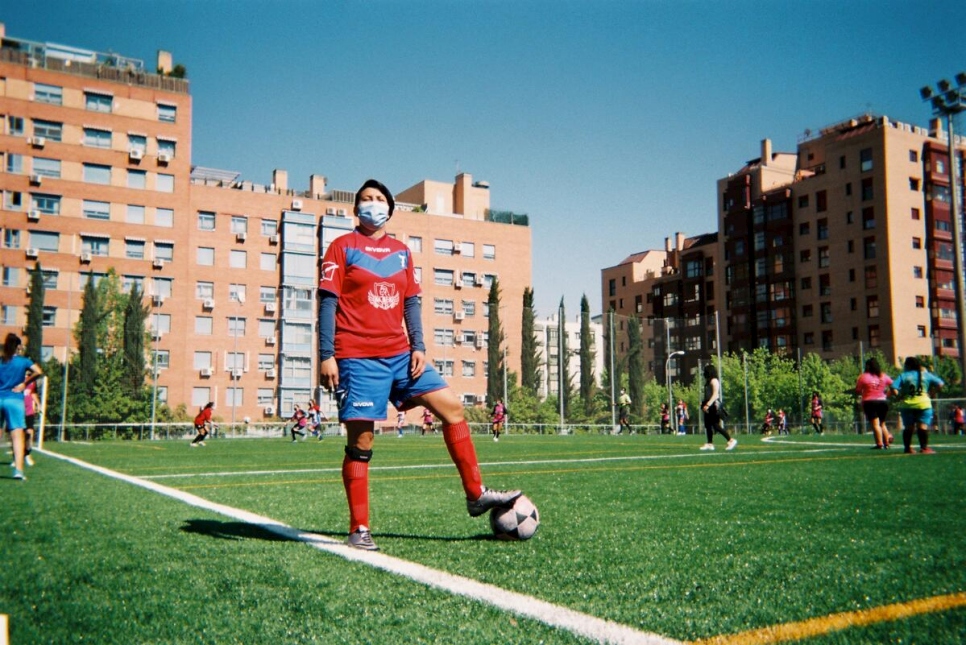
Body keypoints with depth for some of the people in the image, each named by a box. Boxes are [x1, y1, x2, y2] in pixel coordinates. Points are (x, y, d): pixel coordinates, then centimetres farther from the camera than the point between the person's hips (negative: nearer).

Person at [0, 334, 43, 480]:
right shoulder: (23, 361, 1)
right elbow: (38, 372, -14)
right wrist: (24, 383, -2)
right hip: (14, 400, -3)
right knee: (18, 436, -7)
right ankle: (18, 470, -18)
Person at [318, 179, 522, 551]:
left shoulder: (401, 252, 16)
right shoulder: (343, 248, 2)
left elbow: (411, 302, 17)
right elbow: (328, 302, -4)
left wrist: (418, 346, 4)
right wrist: (326, 355, -12)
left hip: (400, 355, 5)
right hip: (358, 359, -5)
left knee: (451, 407, -1)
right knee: (361, 441, -4)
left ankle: (475, 495, 9)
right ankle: (359, 530, 6)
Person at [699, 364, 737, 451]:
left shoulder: (714, 381, -10)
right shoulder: (708, 382, 18)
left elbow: (715, 394, -18)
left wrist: (707, 405, -24)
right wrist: (704, 404, 14)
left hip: (714, 406, -10)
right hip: (709, 406, 10)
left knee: (716, 426, -10)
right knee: (708, 425, 5)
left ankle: (731, 440, -3)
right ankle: (710, 444, 6)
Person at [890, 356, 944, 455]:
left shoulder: (903, 376, 1)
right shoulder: (926, 375, 8)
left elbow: (892, 388, -11)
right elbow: (940, 384, 4)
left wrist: (899, 396, 2)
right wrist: (930, 392, 8)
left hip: (907, 405, 0)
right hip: (923, 404, 0)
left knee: (908, 427, 8)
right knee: (923, 426, -4)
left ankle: (907, 448, 12)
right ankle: (924, 447, -11)